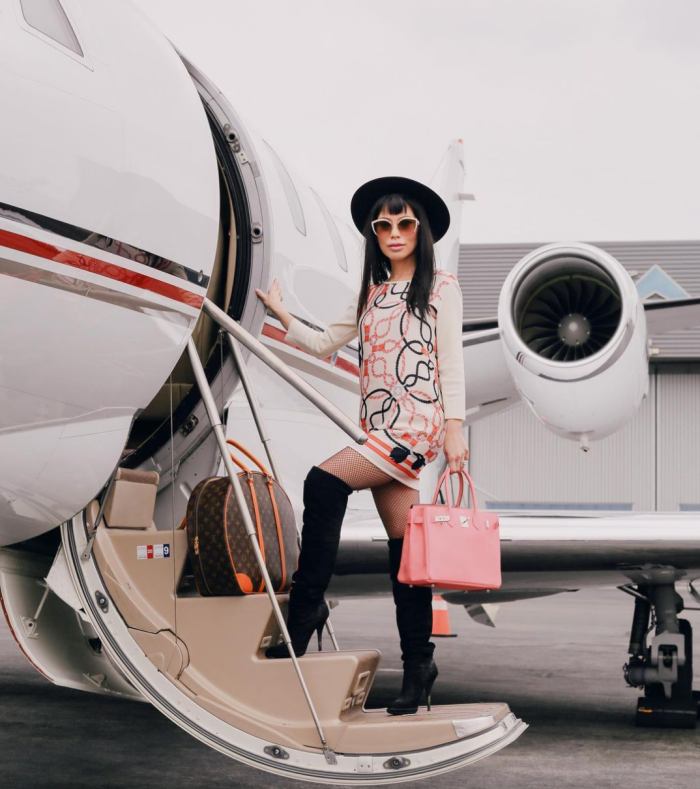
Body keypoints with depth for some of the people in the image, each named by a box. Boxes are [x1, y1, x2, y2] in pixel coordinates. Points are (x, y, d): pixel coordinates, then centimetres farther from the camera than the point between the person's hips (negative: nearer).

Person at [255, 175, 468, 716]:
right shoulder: (372, 294, 20)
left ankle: (307, 607, -19)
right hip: (378, 427, 6)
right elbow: (325, 344, 21)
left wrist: (454, 426, -10)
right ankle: (418, 664, 6)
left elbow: (451, 361, -2)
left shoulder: (441, 288, 4)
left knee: (324, 482, -24)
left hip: (418, 420, -6)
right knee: (403, 544, 4)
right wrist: (280, 314, 11)